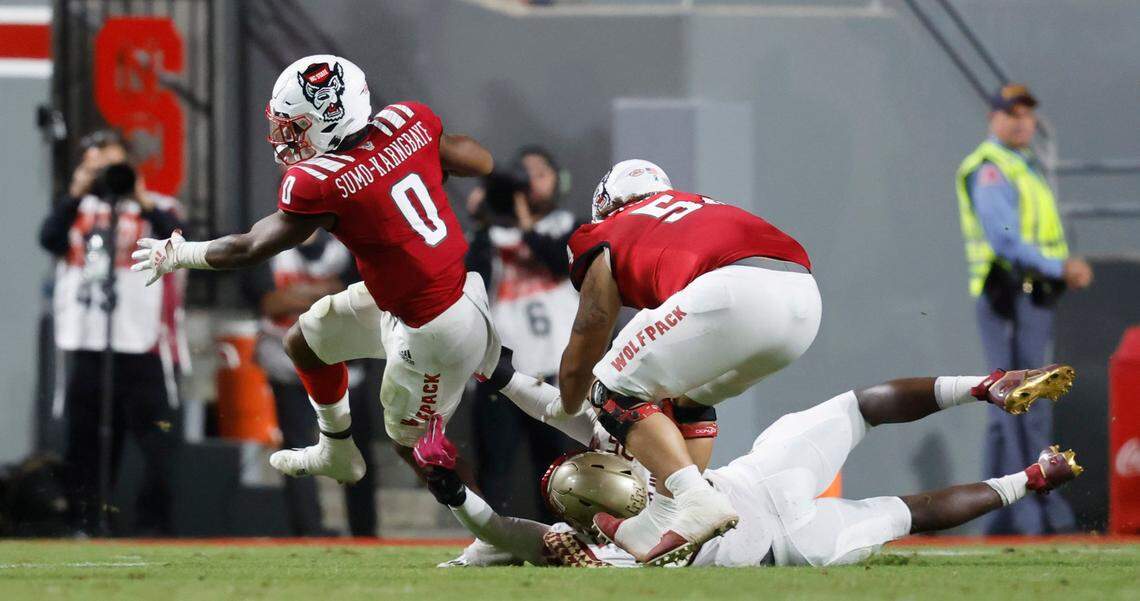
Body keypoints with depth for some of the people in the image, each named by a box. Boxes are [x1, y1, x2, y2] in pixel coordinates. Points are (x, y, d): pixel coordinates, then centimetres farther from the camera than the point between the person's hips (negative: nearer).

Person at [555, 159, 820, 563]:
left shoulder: (609, 240, 25)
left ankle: (697, 499, -11)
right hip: (804, 299, 6)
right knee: (690, 395, 29)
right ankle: (657, 524, 21)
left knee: (617, 393, 9)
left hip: (733, 293, -6)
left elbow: (579, 363, 34)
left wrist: (569, 412, 54)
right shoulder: (703, 208, 39)